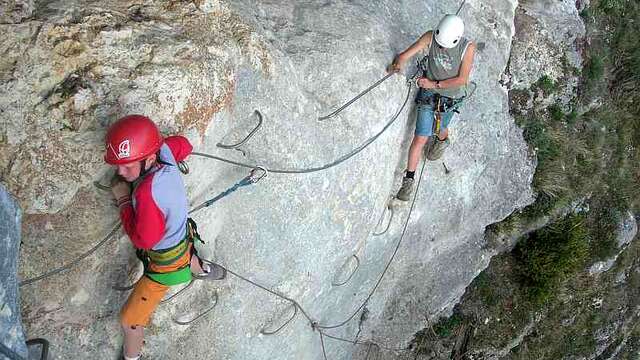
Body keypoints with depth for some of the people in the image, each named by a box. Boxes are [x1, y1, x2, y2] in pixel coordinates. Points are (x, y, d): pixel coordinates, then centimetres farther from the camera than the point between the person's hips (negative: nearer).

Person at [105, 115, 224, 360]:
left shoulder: (147, 192, -45)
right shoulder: (163, 150, -23)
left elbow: (142, 239, -31)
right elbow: (184, 146, 1)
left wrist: (123, 200, -25)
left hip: (165, 263, -8)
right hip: (181, 238, 8)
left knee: (129, 320, 6)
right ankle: (202, 270, 75)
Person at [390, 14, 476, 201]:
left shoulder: (468, 47, -23)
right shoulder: (430, 37, -20)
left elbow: (462, 79, -20)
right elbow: (405, 54, -25)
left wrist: (434, 83, -23)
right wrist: (398, 63, -48)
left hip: (450, 98, 0)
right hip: (428, 94, 0)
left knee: (440, 130, 23)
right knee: (420, 138, -5)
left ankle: (442, 141, 62)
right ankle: (408, 181, 5)